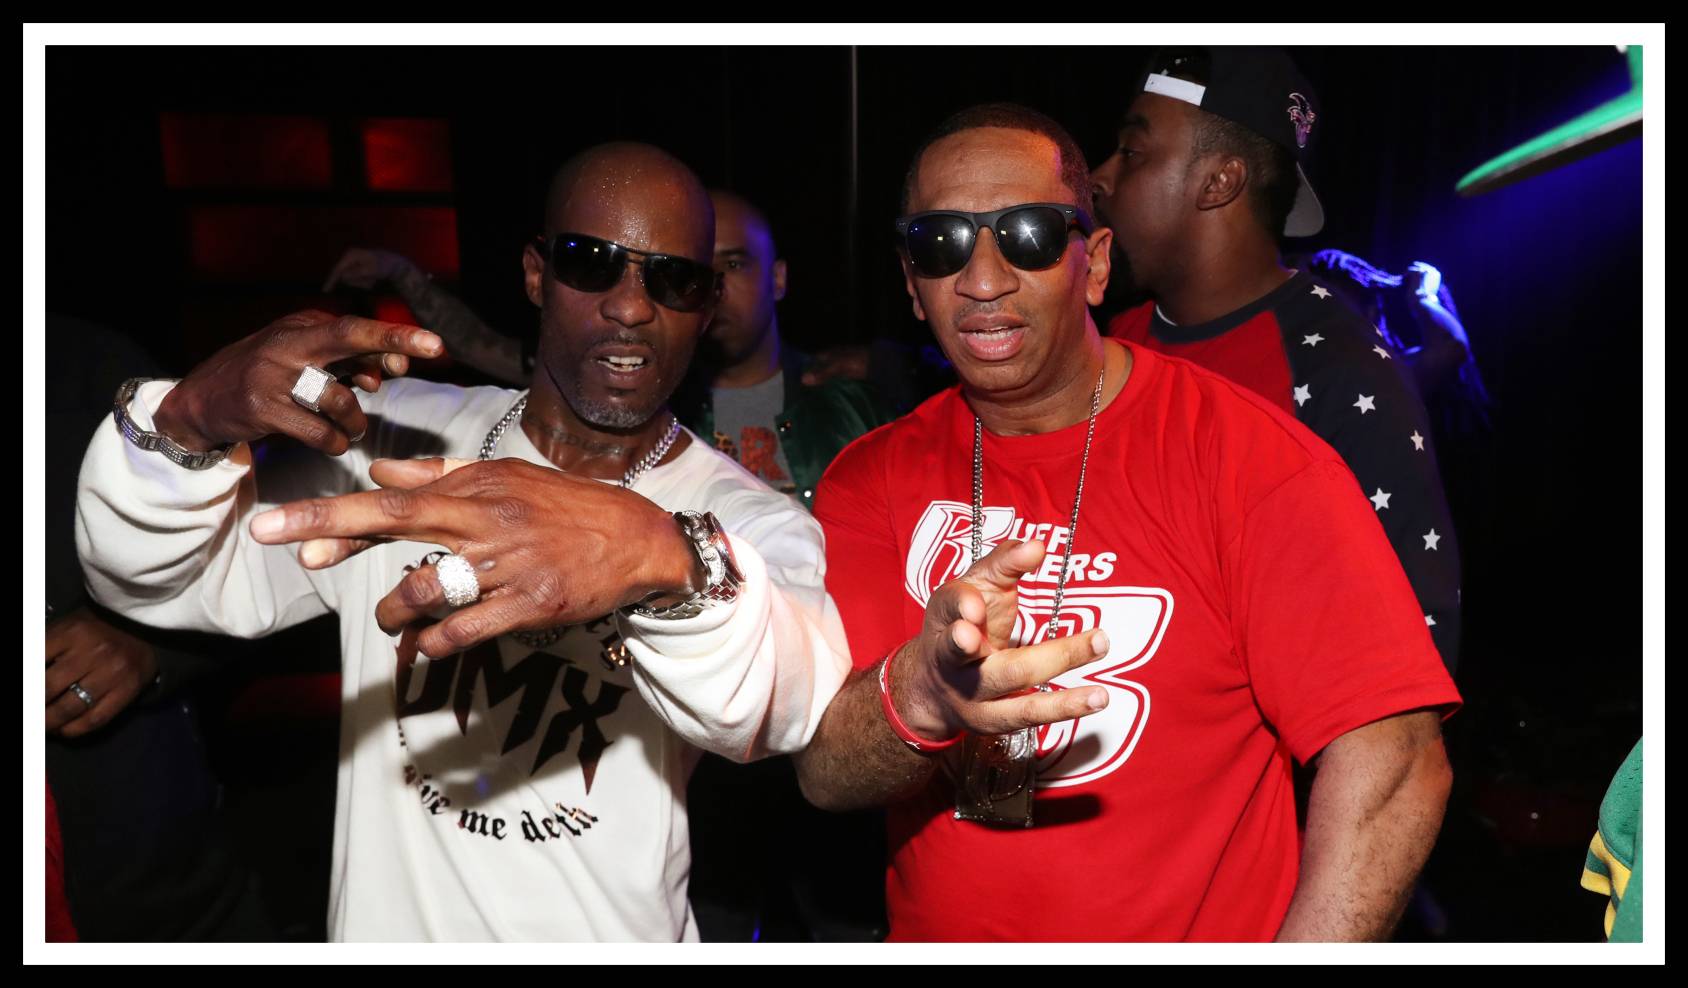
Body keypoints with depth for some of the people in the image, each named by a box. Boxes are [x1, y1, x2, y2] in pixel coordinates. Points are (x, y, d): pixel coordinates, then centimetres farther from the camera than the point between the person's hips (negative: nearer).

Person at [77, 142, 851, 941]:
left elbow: (798, 698, -35)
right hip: (379, 926, 3)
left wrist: (666, 562, -55)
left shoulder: (750, 522, -14)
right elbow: (169, 580, -4)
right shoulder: (396, 438, -5)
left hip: (613, 935, -2)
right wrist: (190, 420, -24)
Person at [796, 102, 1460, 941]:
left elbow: (1393, 763, -19)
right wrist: (919, 695, -36)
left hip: (1208, 932, -2)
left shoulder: (1250, 455, -14)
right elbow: (823, 772, -16)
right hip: (933, 934, 3)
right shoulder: (871, 481, -6)